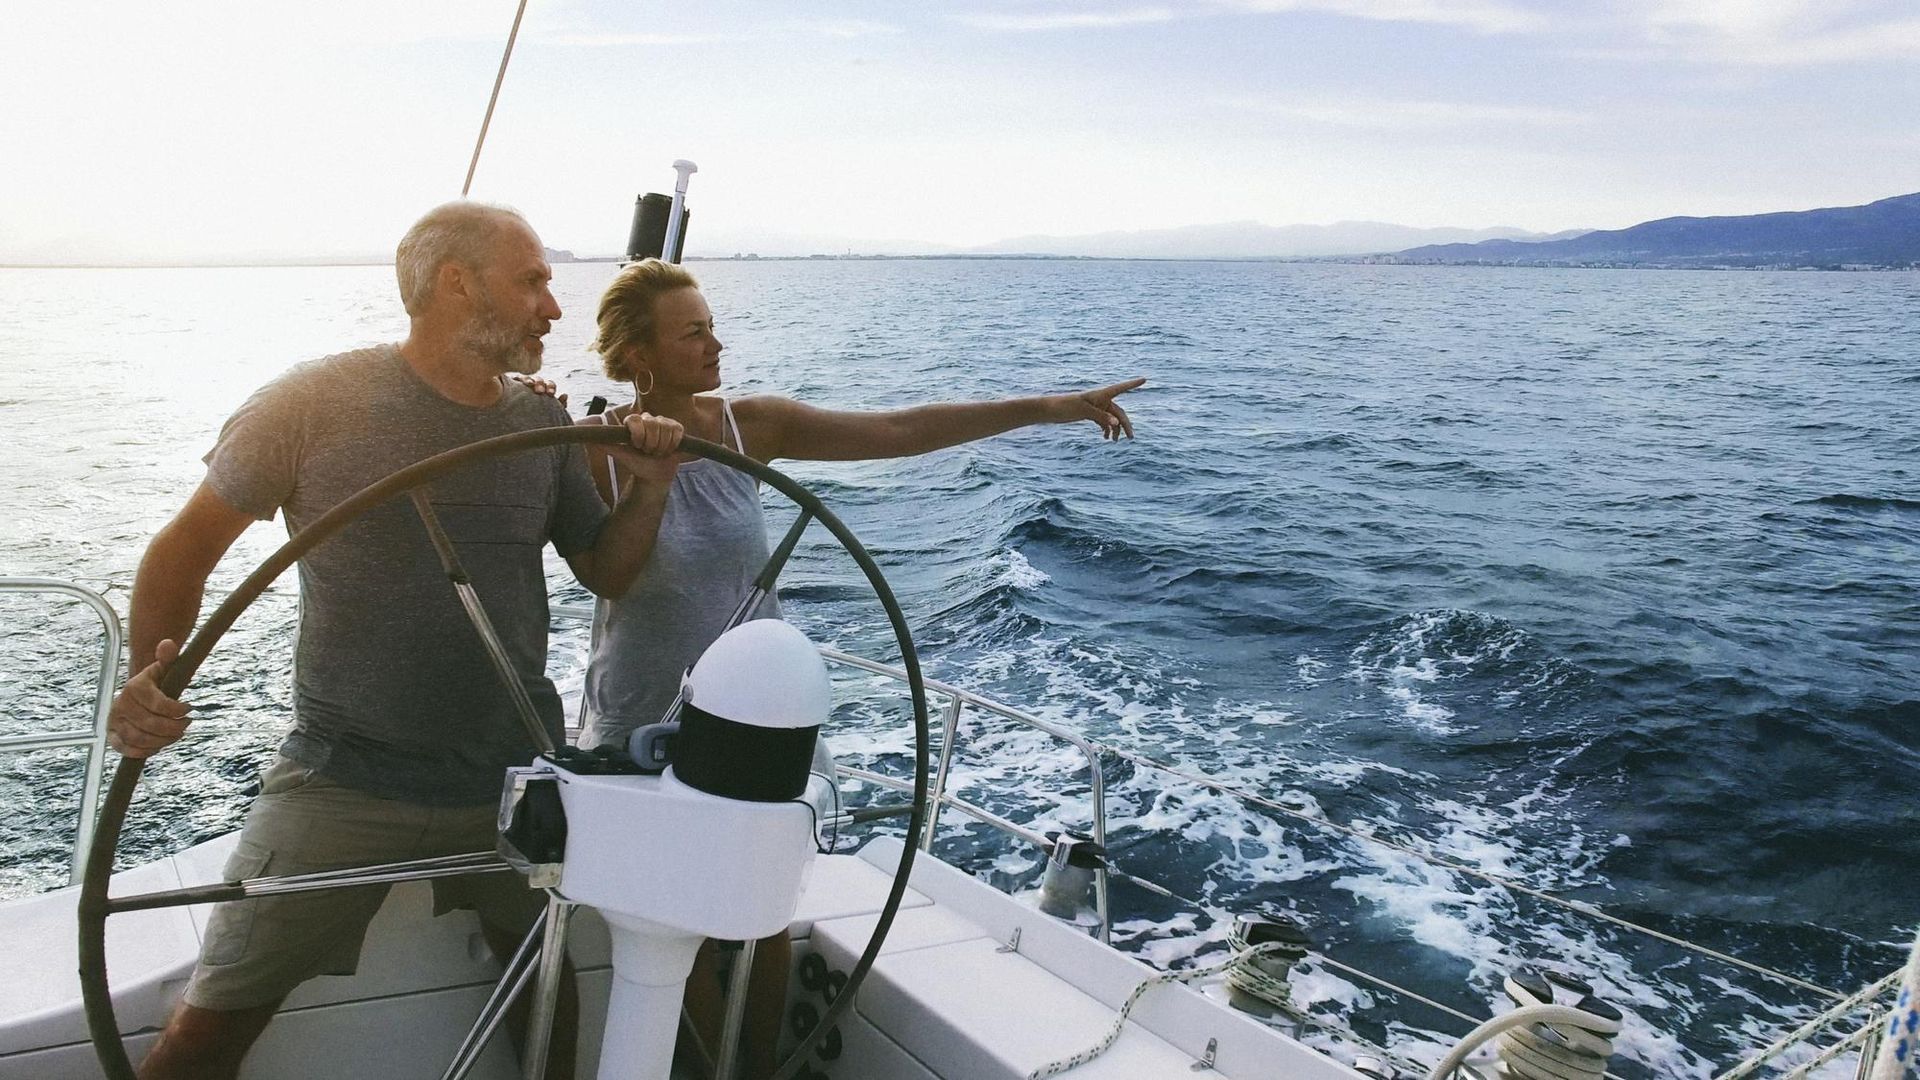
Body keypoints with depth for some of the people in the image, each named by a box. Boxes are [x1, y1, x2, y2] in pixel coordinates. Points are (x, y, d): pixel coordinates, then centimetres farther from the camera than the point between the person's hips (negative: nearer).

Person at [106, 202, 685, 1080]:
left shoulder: (543, 423, 2)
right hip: (346, 779, -3)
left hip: (515, 776, 4)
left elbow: (607, 572, 9)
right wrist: (149, 679, -19)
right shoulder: (316, 401, -10)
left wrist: (649, 489, -9)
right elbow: (189, 547, -3)